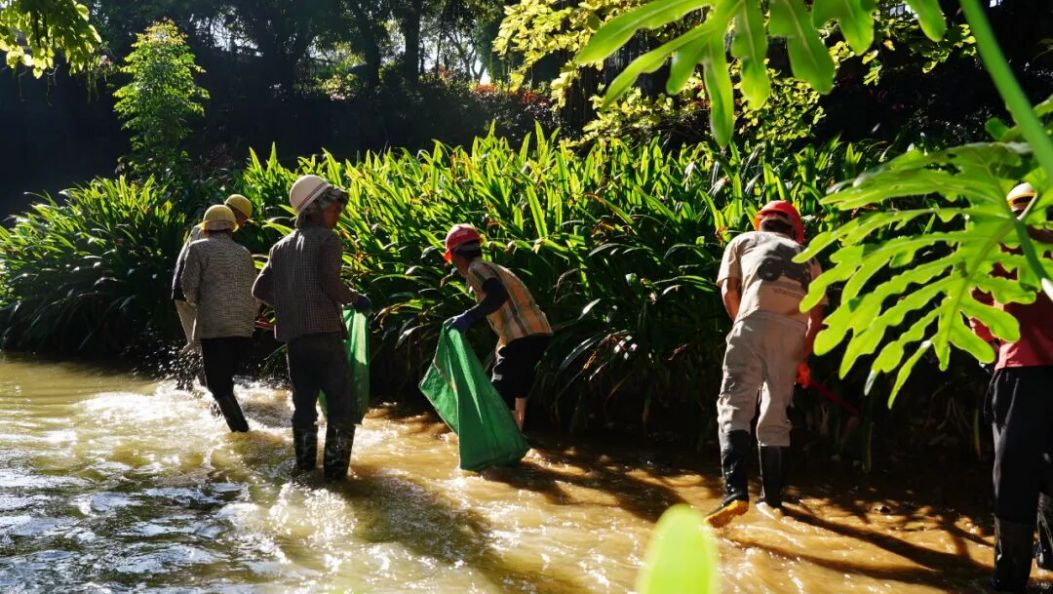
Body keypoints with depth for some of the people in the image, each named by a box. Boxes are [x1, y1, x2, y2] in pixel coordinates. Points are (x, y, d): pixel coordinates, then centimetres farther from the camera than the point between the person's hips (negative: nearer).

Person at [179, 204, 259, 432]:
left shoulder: (199, 248, 3)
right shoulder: (243, 253, 16)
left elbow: (189, 286, -5)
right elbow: (255, 292, 14)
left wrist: (194, 302, 16)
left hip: (214, 325, -5)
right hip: (244, 327, 5)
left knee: (218, 384, -2)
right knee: (225, 378, 20)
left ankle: (241, 430, -11)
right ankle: (235, 423, 23)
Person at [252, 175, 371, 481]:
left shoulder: (282, 246, 17)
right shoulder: (327, 239, -2)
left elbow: (260, 289, 16)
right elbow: (331, 284, -13)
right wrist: (356, 298, 4)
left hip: (294, 336, 7)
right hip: (324, 332, -7)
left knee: (304, 404, 15)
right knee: (340, 407, -3)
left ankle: (305, 471, 18)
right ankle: (335, 472, -6)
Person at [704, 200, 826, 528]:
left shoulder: (744, 241, 25)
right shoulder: (806, 256, 31)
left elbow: (729, 291, 11)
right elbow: (817, 313, 18)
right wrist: (804, 355, 19)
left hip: (756, 320, -3)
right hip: (794, 332, 3)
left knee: (735, 406, -8)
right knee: (776, 415, 14)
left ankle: (735, 493, -24)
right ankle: (772, 497, 18)